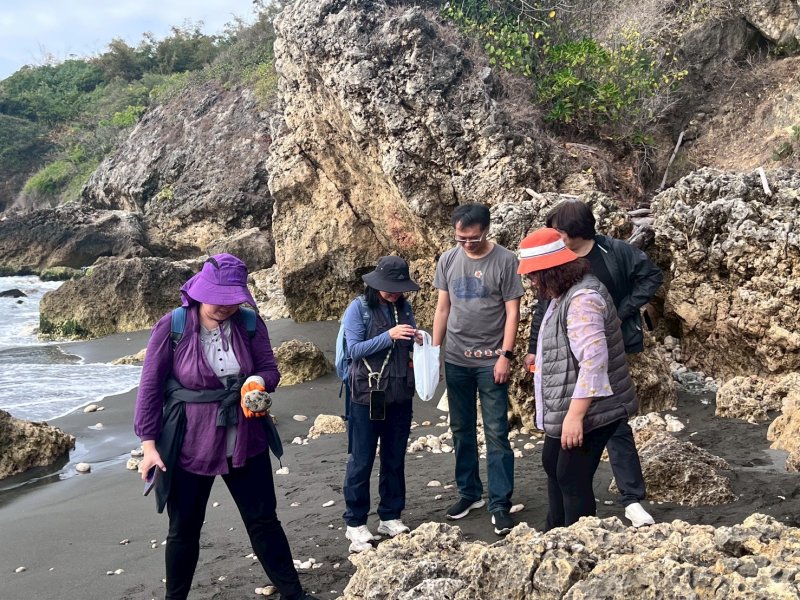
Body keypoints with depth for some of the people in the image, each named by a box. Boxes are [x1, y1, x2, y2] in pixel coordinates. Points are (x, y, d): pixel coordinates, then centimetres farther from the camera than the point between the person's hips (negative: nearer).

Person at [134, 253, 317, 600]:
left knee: (263, 520, 12)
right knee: (184, 530, 13)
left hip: (245, 443, 2)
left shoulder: (250, 325, -5)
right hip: (188, 447, -2)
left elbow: (270, 369, 3)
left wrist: (257, 382, -21)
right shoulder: (172, 327, -12)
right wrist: (149, 443, -11)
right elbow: (150, 387, -8)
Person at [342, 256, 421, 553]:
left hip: (400, 396, 5)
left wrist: (418, 340, -8)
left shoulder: (404, 308, 6)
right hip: (367, 396, -5)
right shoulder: (358, 308, -8)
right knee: (361, 462, 4)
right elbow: (354, 349, -14)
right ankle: (355, 523, 15)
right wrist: (388, 336, -24)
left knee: (395, 459, 13)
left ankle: (391, 517, 26)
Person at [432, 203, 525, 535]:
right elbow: (442, 308, 9)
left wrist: (505, 356, -12)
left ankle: (500, 504, 7)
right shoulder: (448, 260, 3)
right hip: (455, 360, 4)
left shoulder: (505, 261, -8)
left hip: (490, 361, -4)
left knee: (496, 433, -1)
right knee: (462, 429, 13)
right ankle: (469, 492, 26)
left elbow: (512, 312, -7)